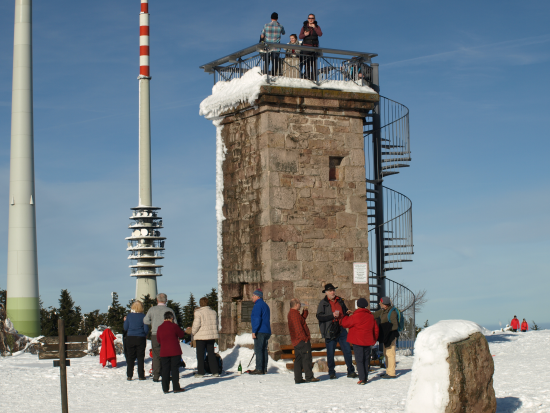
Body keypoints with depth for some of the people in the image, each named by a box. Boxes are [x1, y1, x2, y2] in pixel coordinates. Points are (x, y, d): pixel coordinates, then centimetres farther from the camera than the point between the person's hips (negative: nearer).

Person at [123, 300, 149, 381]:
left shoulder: (129, 316, -1)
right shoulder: (143, 316, -6)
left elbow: (125, 328, 3)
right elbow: (146, 329, -6)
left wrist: (125, 321, 21)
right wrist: (145, 335, 14)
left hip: (130, 338, 1)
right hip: (141, 338, -1)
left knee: (130, 357, 8)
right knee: (140, 357, 5)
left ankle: (129, 375, 5)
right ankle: (141, 375, 5)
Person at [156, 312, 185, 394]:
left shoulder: (160, 328, 4)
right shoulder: (174, 326, -9)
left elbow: (158, 340, 12)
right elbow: (181, 335, 2)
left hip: (164, 352, 3)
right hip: (175, 352, -3)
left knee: (165, 370, 8)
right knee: (175, 369, 2)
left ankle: (165, 388, 7)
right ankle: (176, 387, 1)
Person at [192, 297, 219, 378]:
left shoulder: (198, 312, -11)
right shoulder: (213, 312, 7)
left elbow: (196, 325, -15)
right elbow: (216, 324, 12)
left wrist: (193, 332, 0)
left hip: (201, 336, -5)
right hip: (211, 336, 5)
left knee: (200, 354, 3)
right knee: (211, 353, 11)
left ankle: (200, 372, 3)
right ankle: (215, 371, 8)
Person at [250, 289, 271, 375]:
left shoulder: (258, 305, -10)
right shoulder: (265, 305, 21)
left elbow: (257, 319, -18)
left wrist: (254, 331, -19)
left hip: (260, 331, -10)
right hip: (267, 331, 10)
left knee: (258, 350, -9)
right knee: (264, 350, 11)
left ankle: (259, 369, -13)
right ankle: (264, 369, 12)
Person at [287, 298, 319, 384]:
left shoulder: (291, 313, 17)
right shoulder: (295, 314, -16)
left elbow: (302, 319, 26)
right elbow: (298, 328, -22)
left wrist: (305, 310, 18)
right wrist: (305, 338, -19)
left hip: (296, 341, 10)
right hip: (302, 341, -10)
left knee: (298, 359, 9)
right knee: (306, 358, -7)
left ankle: (298, 378, 9)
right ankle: (309, 377, -6)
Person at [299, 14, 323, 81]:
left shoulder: (317, 27, 10)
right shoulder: (304, 26, 9)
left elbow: (320, 34, -6)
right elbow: (300, 36, 4)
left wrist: (314, 27, -12)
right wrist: (304, 34, -16)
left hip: (314, 47, 0)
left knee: (314, 63, -5)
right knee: (306, 63, -8)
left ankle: (314, 78, -5)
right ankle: (307, 77, -7)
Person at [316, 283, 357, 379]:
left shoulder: (340, 301, 14)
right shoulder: (323, 303, 0)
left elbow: (344, 311, 30)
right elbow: (319, 316, -12)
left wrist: (347, 313, 6)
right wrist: (332, 315, -19)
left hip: (341, 330, 3)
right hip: (330, 331, -3)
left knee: (347, 351, 0)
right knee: (330, 353, 4)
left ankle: (351, 371, 7)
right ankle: (331, 372, 17)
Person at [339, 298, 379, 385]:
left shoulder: (355, 316, -11)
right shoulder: (371, 316, 9)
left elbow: (345, 323, -3)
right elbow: (376, 329, 15)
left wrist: (347, 317, 19)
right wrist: (374, 340, 25)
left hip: (357, 341, -5)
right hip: (368, 341, 5)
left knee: (359, 360, -4)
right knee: (366, 359, 13)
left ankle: (362, 379, -11)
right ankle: (365, 378, 17)